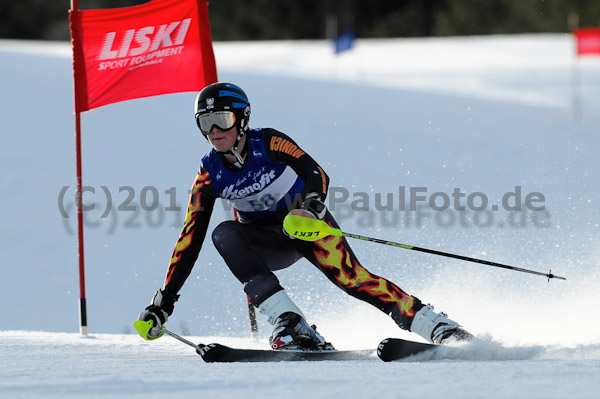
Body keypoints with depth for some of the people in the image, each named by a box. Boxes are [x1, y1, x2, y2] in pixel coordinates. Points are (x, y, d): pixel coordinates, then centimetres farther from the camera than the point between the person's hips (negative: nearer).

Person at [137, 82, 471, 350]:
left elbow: (317, 175, -21)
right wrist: (164, 301, -13)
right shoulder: (210, 174, -10)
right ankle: (291, 324, -39)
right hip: (269, 243, 3)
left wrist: (310, 208, -45)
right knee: (225, 235, -28)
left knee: (349, 277, -27)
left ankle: (438, 327, -26)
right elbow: (190, 239, -9)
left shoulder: (268, 143, -18)